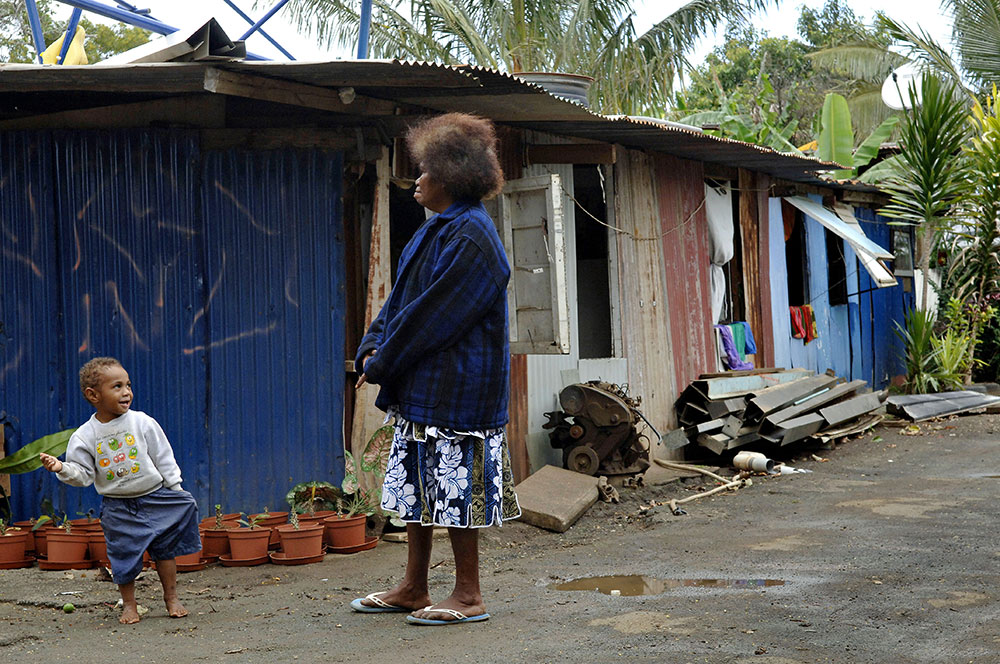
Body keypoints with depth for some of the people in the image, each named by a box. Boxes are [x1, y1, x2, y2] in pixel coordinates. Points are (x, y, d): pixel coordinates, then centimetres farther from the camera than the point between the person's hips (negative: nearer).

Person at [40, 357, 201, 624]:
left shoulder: (142, 423, -7)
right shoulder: (84, 436, -8)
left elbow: (164, 459, -1)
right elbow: (83, 474, -4)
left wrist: (176, 491, -1)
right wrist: (62, 468, -23)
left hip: (154, 497, 0)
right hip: (117, 507, 0)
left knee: (165, 549, 5)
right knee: (124, 554, 4)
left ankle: (171, 598, 21)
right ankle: (129, 604, 22)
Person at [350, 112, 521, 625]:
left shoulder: (470, 238, -16)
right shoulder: (435, 231, 15)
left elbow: (430, 318, -18)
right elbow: (400, 299, 18)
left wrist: (382, 365, -11)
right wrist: (371, 349, 3)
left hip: (457, 391, -10)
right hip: (420, 388, 10)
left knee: (454, 488, -3)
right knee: (419, 487, 14)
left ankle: (468, 596, 8)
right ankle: (413, 589, 23)